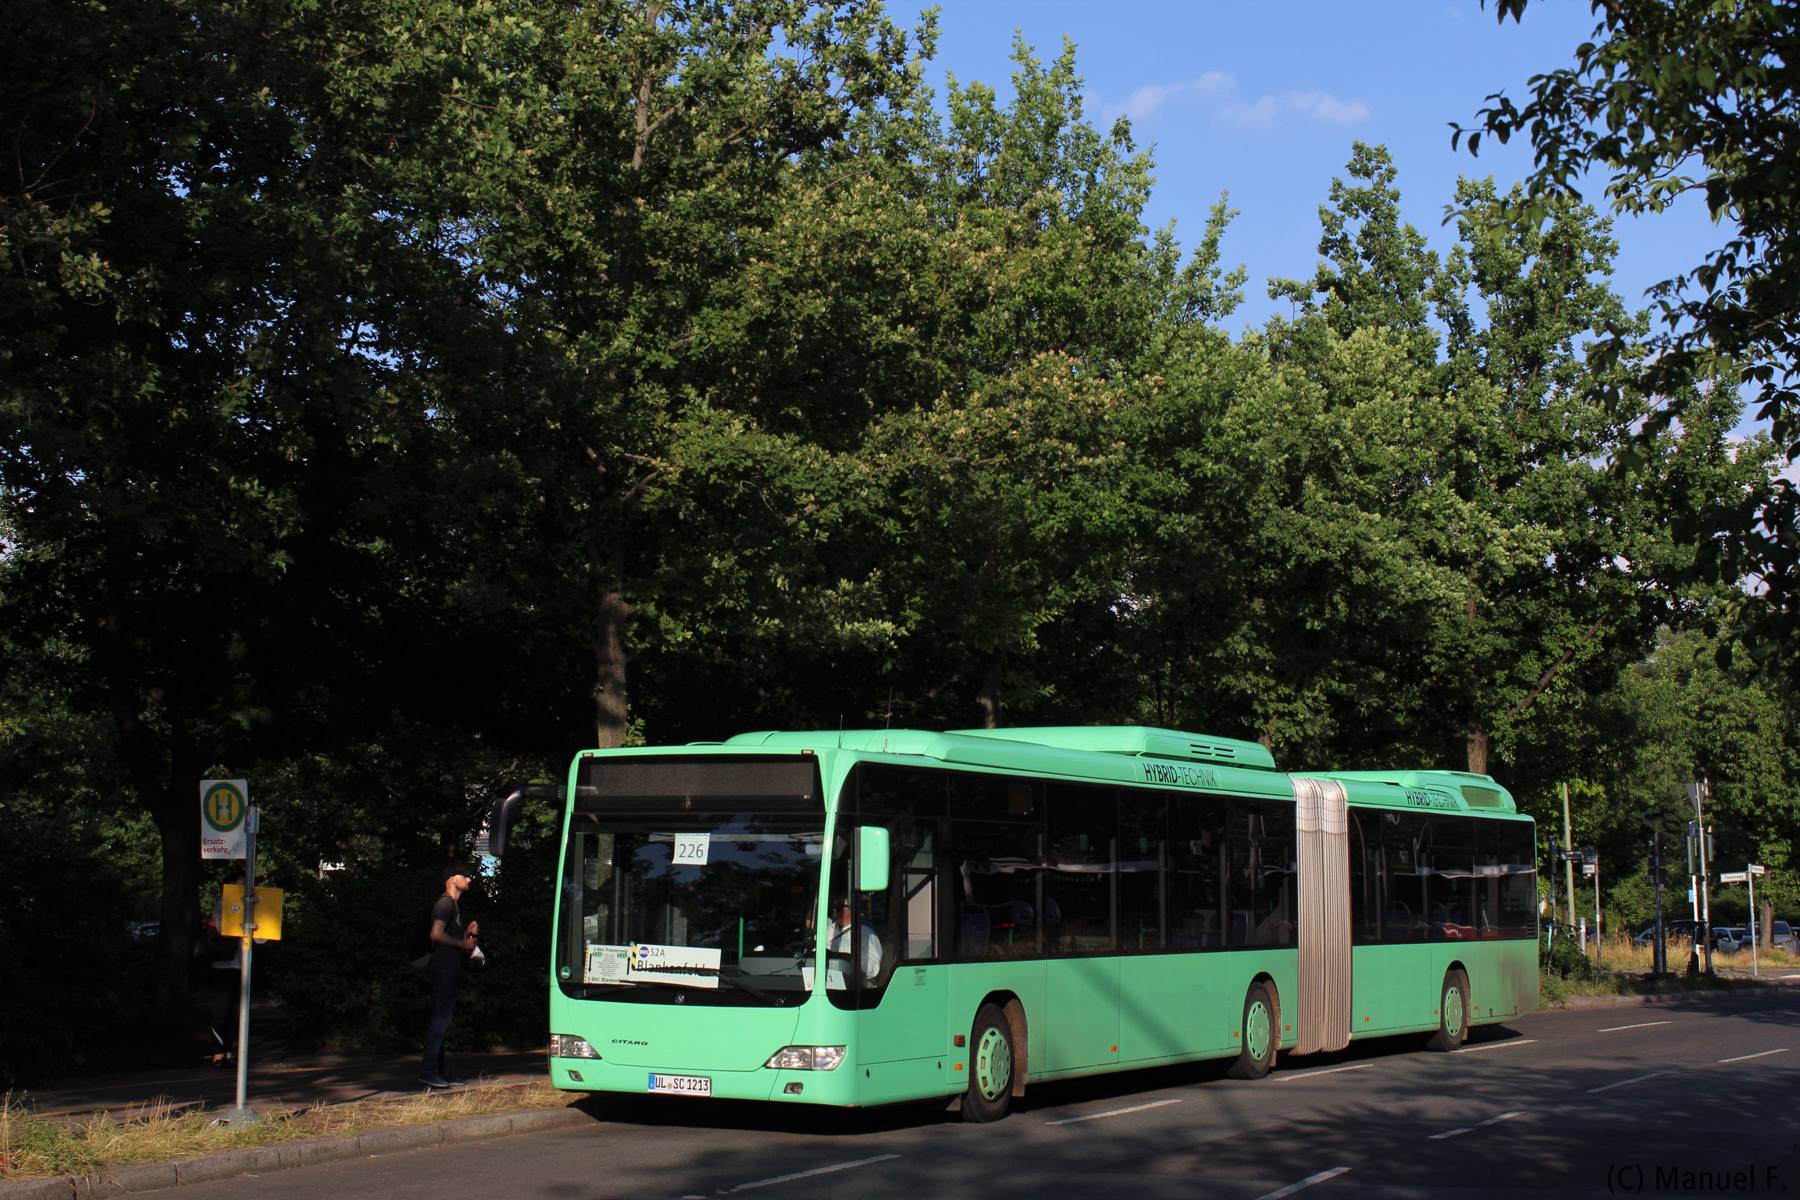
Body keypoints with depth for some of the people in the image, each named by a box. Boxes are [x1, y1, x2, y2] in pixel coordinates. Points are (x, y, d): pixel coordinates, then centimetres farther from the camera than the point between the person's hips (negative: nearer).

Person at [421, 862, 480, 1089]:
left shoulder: (456, 904, 21)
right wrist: (463, 943, -14)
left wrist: (468, 932, 12)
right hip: (443, 967, -10)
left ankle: (440, 1070, 14)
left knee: (442, 1019, 11)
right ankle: (429, 1070, -13)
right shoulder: (445, 903, -11)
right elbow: (437, 934, -23)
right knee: (441, 1018, -12)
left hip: (450, 968, 10)